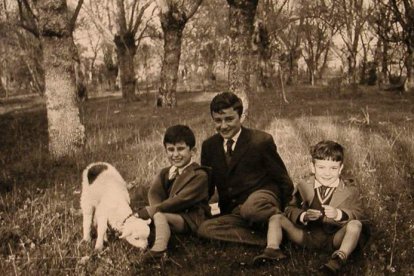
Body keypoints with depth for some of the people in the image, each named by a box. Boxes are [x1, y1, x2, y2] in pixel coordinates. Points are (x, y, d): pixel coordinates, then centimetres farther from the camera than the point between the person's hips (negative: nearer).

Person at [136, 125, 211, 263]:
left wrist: (152, 210, -22)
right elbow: (154, 193, -1)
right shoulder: (165, 173, 13)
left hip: (192, 219, -8)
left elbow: (181, 201, -21)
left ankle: (159, 249, -41)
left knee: (159, 215, -30)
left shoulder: (199, 175, -12)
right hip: (173, 214, 8)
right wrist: (156, 208, -25)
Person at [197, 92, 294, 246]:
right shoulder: (209, 146, 10)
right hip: (232, 213, 5)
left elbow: (284, 181, 3)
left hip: (262, 199, -4)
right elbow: (207, 186, 16)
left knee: (250, 209, -41)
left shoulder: (261, 140, -3)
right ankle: (268, 239, -26)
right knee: (204, 229, -28)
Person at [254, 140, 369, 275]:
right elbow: (290, 209, 1)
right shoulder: (303, 187, 2)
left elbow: (358, 214, -9)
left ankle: (340, 256, -45)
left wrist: (338, 214, -28)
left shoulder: (349, 191, -2)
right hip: (307, 235, 2)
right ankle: (272, 249, -28)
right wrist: (303, 216, -21)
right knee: (276, 218, -8)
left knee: (355, 225, -30)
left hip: (334, 238, -2)